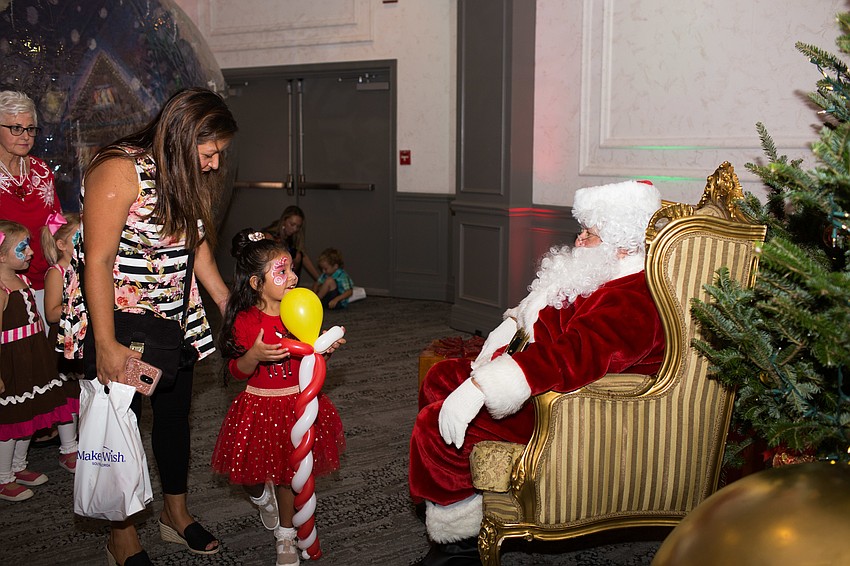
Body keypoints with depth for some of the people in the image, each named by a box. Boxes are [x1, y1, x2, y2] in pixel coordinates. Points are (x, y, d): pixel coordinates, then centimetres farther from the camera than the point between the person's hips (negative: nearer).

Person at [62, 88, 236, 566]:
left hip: (174, 319, 7)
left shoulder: (189, 176, 1)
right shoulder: (120, 171, -23)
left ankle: (176, 513, 36)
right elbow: (98, 261, -23)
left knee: (176, 412, 16)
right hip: (117, 320, -7)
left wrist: (231, 305, 8)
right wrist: (106, 345, -24)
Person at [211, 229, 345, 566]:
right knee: (252, 472, 6)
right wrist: (255, 355, -30)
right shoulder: (245, 321, -15)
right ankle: (262, 497, 45)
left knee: (291, 473, 9)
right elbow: (238, 371, -11)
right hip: (259, 405, -3)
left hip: (297, 402, 3)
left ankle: (285, 537, 28)